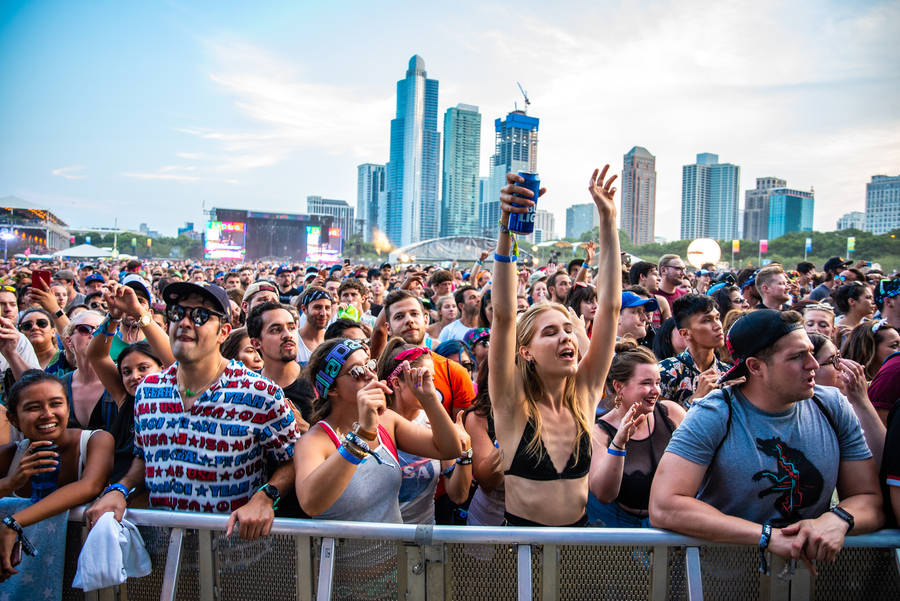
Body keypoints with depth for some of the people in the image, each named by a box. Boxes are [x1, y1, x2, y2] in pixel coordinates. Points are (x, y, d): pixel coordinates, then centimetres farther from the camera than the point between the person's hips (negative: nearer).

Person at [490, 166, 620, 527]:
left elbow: (610, 305, -7)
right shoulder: (513, 402, -10)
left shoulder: (585, 393, -2)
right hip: (522, 527, -2)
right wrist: (506, 229, -31)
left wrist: (608, 219, -10)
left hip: (580, 526, 3)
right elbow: (503, 315, -24)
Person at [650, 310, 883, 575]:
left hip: (811, 569, 5)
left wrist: (839, 518, -22)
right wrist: (768, 535, -27)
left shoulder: (833, 406, -1)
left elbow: (870, 499, 1)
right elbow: (663, 508, -25)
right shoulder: (713, 416, -17)